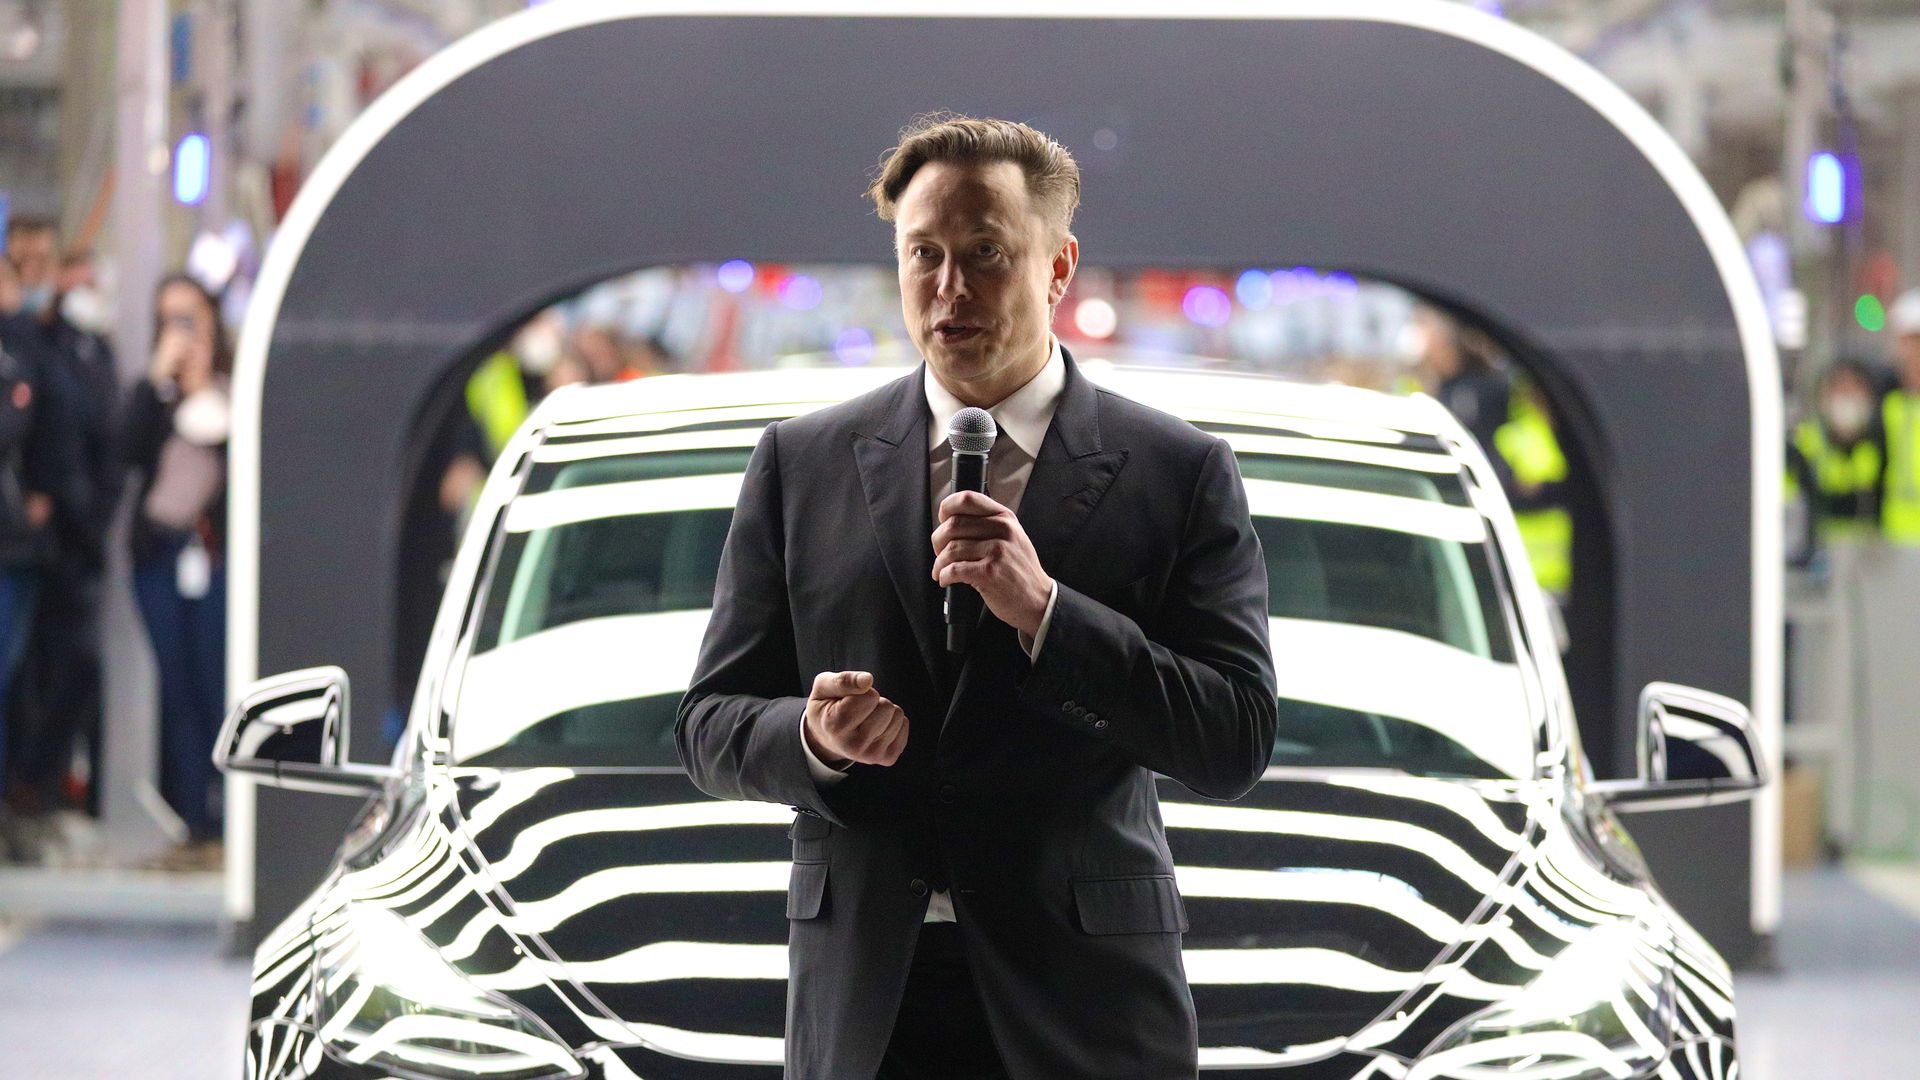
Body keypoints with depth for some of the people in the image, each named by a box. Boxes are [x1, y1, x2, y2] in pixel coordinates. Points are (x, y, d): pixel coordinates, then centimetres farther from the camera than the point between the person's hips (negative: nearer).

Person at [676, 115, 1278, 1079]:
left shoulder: (1179, 473, 2)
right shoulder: (801, 464, 8)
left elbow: (1237, 745, -6)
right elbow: (711, 725, 8)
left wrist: (1045, 609, -16)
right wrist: (812, 738, -14)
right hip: (861, 998, 2)